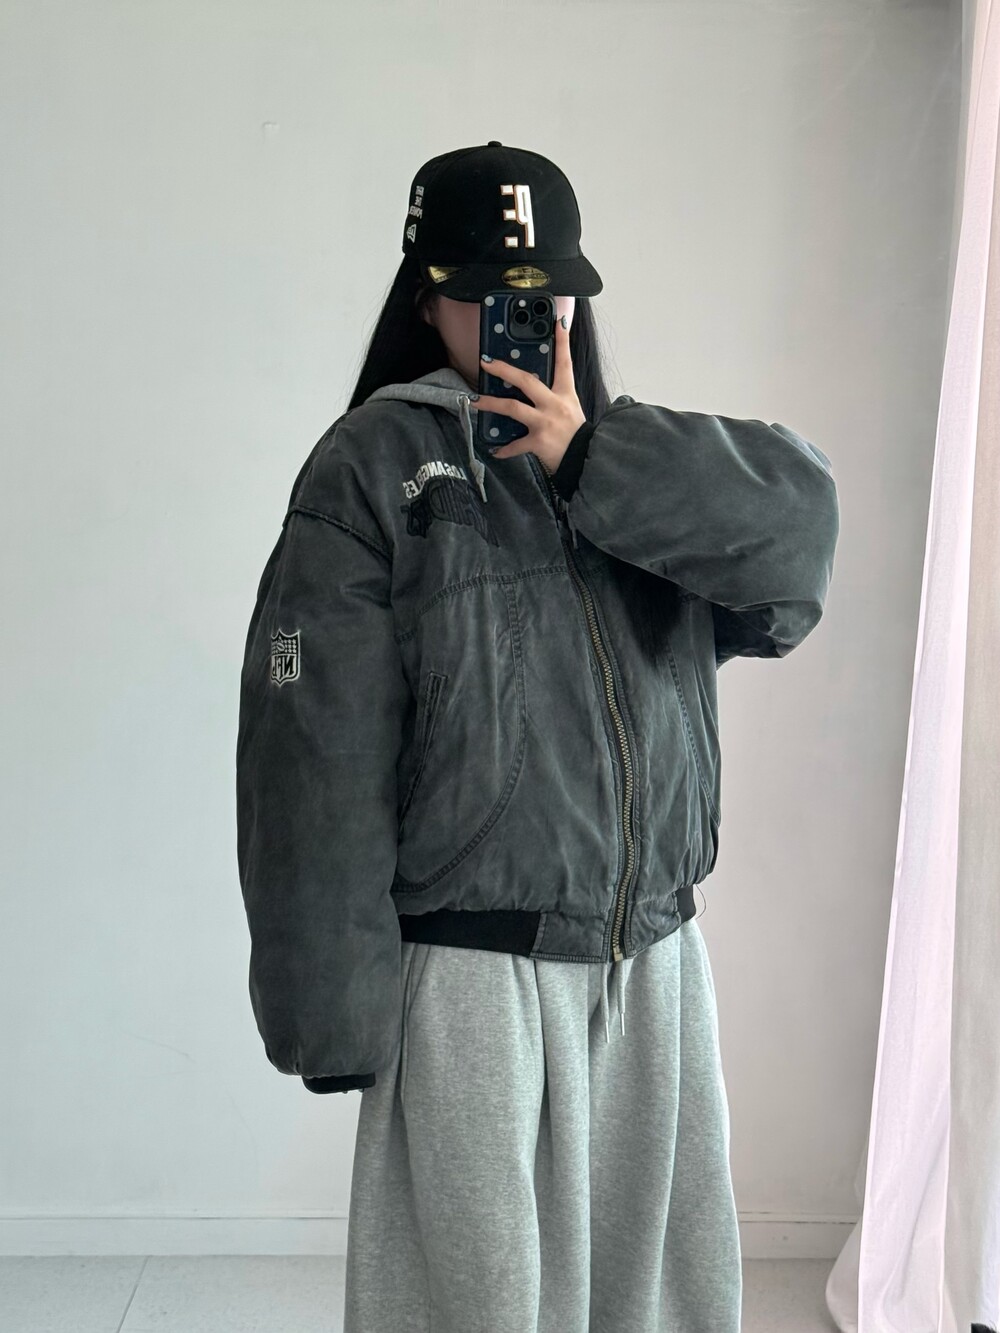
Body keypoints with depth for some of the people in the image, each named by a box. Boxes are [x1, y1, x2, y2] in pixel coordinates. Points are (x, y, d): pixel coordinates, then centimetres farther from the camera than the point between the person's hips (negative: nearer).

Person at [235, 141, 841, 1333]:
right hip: (475, 975, -4)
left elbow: (800, 518, -7)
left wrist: (593, 461, -15)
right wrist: (335, 1012, -10)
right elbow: (319, 756, -9)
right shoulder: (373, 464, -4)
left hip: (657, 956, 5)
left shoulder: (631, 450, 11)